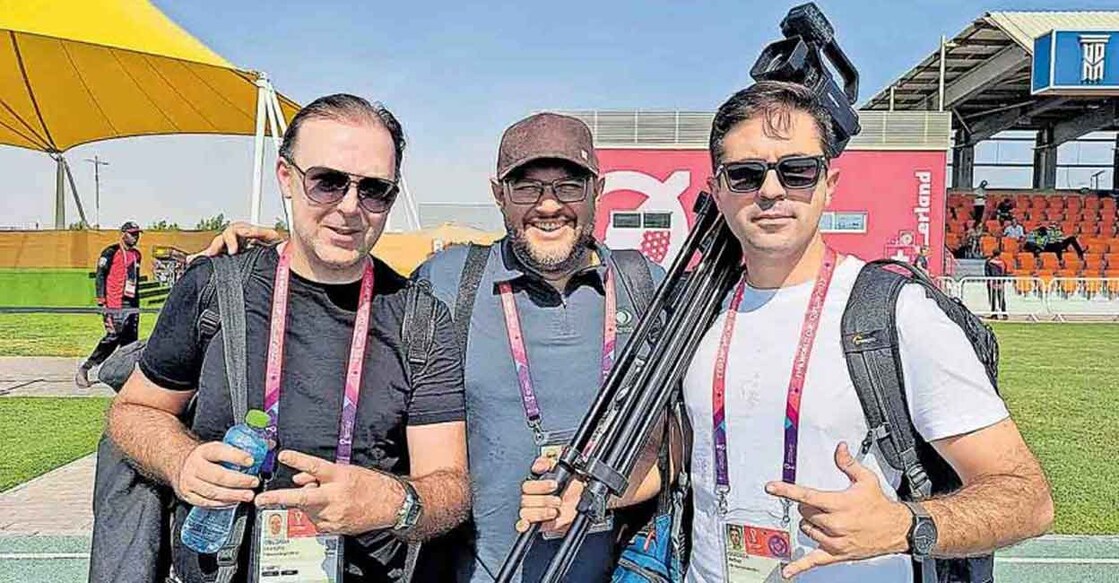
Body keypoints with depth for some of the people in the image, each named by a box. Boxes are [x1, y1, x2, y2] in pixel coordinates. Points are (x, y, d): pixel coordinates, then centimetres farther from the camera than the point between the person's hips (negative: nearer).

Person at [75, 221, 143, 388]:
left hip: (132, 305, 7)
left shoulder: (136, 255, 17)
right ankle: (83, 370, 0)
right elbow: (99, 276, -8)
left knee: (130, 342, 4)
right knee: (113, 338, -10)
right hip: (114, 305, -7)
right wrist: (102, 302, -14)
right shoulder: (111, 252, -4)